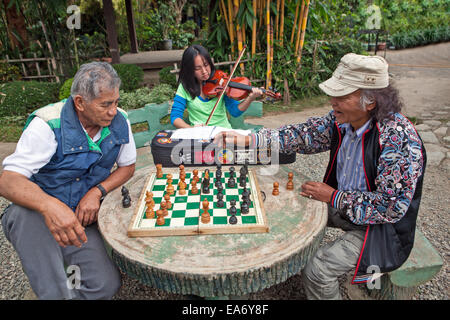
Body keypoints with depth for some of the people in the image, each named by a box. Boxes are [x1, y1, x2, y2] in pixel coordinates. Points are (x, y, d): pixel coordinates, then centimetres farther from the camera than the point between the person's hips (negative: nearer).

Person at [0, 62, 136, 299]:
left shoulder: (119, 122, -8)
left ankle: (74, 274, 20)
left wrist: (97, 191, -15)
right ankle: (56, 292, -18)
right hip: (38, 215, -2)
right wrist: (50, 206, -48)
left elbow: (127, 166, 4)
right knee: (26, 213, -38)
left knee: (107, 285, -13)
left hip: (81, 218, 3)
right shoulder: (49, 124, -21)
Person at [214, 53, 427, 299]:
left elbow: (392, 206, -28)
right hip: (342, 203, 7)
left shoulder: (398, 139, -30)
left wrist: (334, 197, -22)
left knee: (317, 270, -19)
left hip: (383, 224, -7)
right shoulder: (341, 120, -10)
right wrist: (246, 140, -16)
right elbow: (302, 135, -7)